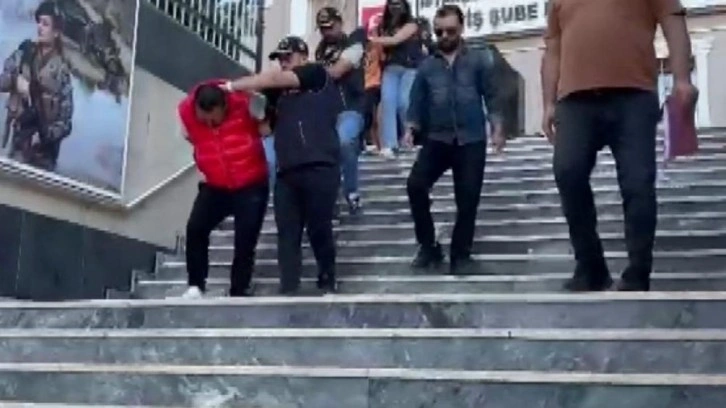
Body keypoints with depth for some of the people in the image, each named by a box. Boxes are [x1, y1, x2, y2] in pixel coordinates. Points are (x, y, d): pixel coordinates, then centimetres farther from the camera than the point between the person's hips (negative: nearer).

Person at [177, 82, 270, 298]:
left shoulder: (244, 103, -23)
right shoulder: (186, 110, -13)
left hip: (251, 186, -2)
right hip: (215, 187, 3)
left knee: (245, 241, -3)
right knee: (195, 229, -12)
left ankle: (239, 292, 8)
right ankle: (196, 285, -1)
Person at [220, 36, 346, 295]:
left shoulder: (317, 74, 7)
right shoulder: (283, 94, 24)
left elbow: (273, 79, -2)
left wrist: (232, 86, -2)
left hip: (319, 168, -6)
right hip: (287, 171, 6)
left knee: (319, 230, -2)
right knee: (287, 233, -2)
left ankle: (328, 285, 15)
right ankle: (288, 291, -1)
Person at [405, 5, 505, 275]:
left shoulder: (478, 60, 6)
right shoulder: (427, 65, 10)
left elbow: (491, 96, 4)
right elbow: (417, 102, 10)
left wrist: (497, 129, -5)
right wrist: (410, 129, -5)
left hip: (471, 140, -1)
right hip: (437, 139, 2)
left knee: (468, 198, -2)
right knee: (415, 185, -15)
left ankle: (460, 254, 13)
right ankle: (428, 246, 0)